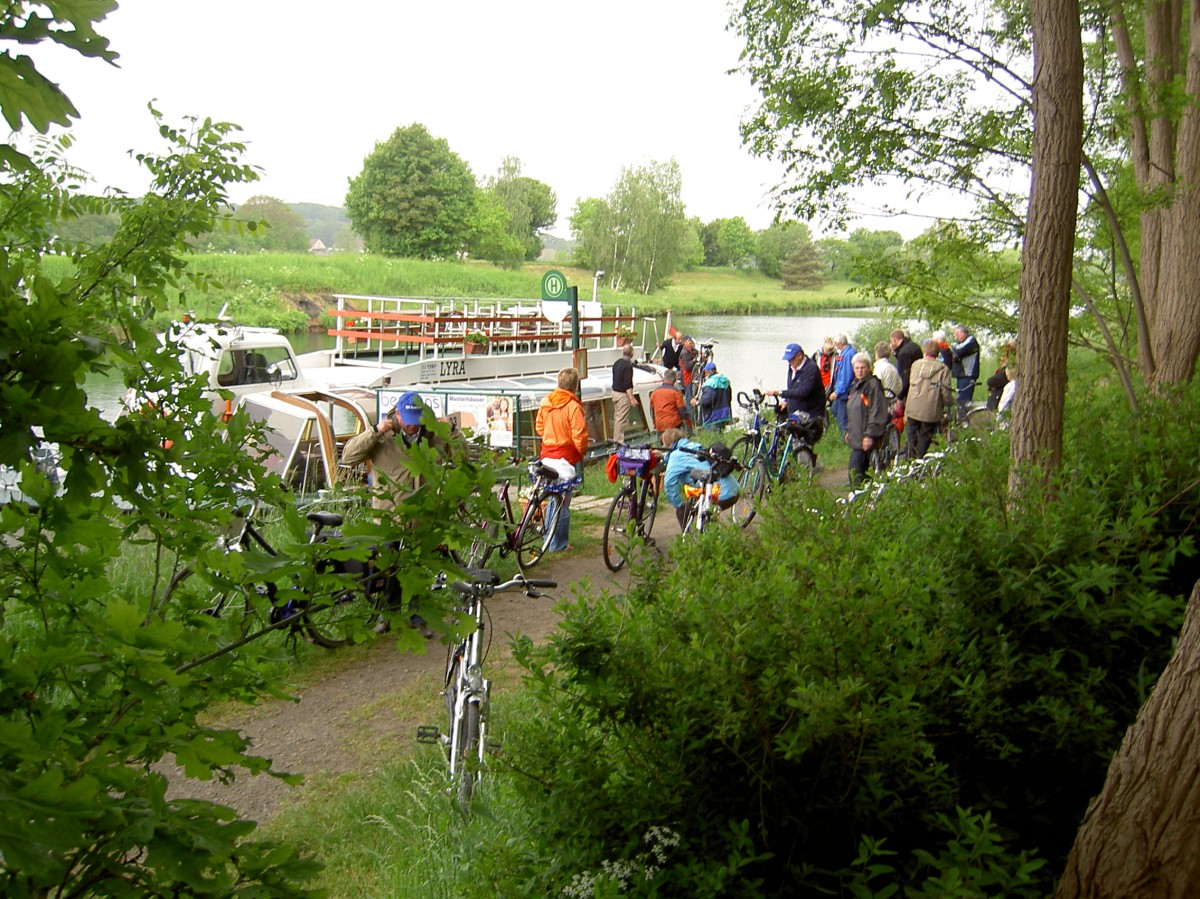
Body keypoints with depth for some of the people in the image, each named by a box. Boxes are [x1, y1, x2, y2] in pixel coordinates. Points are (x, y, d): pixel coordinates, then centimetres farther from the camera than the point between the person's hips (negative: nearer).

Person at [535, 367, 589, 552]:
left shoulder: (546, 401, 2)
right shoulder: (573, 406, -16)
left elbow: (539, 427, 11)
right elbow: (579, 435, -17)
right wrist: (582, 452, 0)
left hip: (547, 456, 6)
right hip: (566, 458, -6)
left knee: (553, 497, 19)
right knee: (563, 501, 2)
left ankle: (548, 538, 27)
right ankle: (558, 544, 8)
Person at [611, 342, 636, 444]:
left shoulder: (616, 363, 7)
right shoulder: (628, 365, -18)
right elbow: (627, 384, -22)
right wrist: (631, 398, -19)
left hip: (615, 392, 9)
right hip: (623, 394, -9)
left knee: (616, 417, 16)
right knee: (622, 418, -3)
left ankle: (615, 438, 23)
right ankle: (619, 440, 1)